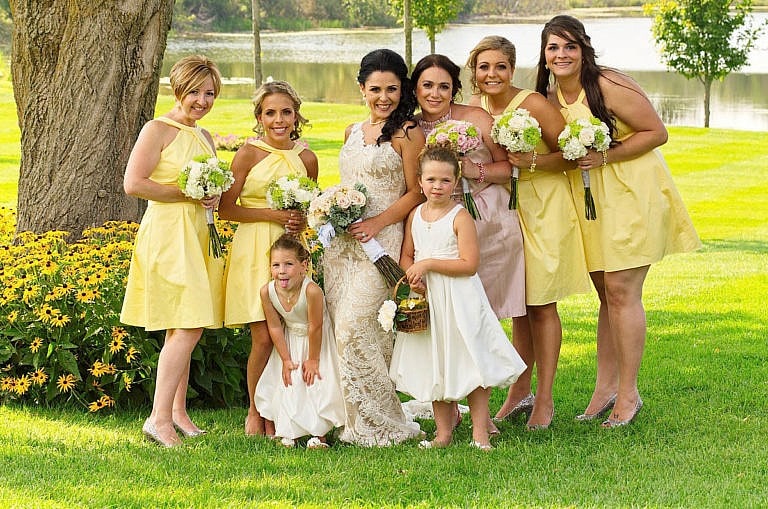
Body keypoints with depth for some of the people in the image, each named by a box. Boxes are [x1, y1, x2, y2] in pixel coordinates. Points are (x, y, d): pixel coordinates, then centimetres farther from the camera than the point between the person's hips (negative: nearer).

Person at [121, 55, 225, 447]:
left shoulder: (204, 137, 16)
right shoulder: (159, 130, -8)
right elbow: (133, 183, -17)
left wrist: (213, 196, 5)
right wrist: (189, 194, -15)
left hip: (198, 236, 8)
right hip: (167, 235, -8)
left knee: (183, 330, 11)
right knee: (187, 327, -14)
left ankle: (177, 410, 20)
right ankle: (159, 418, -10)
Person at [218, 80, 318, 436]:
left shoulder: (307, 158, 7)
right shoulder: (248, 154, -5)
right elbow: (225, 209, -6)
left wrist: (303, 220, -1)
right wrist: (273, 214, -13)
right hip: (254, 251, -4)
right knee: (263, 337, -7)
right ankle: (255, 412, 12)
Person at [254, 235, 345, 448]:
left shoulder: (311, 290, -37)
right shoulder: (267, 292, -23)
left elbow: (315, 327, -26)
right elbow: (275, 327, -12)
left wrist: (313, 360, -17)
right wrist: (286, 360, -8)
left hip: (316, 341, -4)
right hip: (290, 341, 4)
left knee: (317, 382, -6)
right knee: (287, 384, 5)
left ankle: (318, 433, 5)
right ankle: (288, 433, 18)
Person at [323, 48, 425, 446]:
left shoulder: (407, 133, -4)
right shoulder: (353, 133, 17)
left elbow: (416, 192, -5)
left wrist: (376, 223, -15)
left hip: (380, 241, -7)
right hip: (341, 242, 7)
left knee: (355, 327, -14)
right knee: (342, 328, 2)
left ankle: (380, 423, -3)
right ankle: (350, 419, 8)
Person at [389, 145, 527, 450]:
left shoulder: (460, 217, -11)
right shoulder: (415, 216, 7)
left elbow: (470, 264, -17)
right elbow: (406, 256, 13)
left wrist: (428, 264, -19)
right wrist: (413, 274, -9)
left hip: (459, 300, -6)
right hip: (426, 299, 6)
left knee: (469, 364, -4)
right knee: (434, 366, 10)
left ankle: (480, 432, 2)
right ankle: (443, 431, 19)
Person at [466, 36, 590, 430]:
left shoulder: (533, 105, -17)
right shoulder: (474, 109, 0)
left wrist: (530, 162, -26)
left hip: (544, 209, -5)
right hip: (502, 210, 5)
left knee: (541, 305, -2)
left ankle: (544, 399, 6)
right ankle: (519, 391, 23)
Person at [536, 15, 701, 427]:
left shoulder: (610, 86, -17)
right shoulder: (550, 97, 4)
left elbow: (657, 132, -15)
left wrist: (605, 155, -22)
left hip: (632, 193, -7)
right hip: (590, 197, 7)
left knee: (621, 292, -7)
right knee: (607, 295, 12)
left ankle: (628, 393, 2)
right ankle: (605, 388, 18)